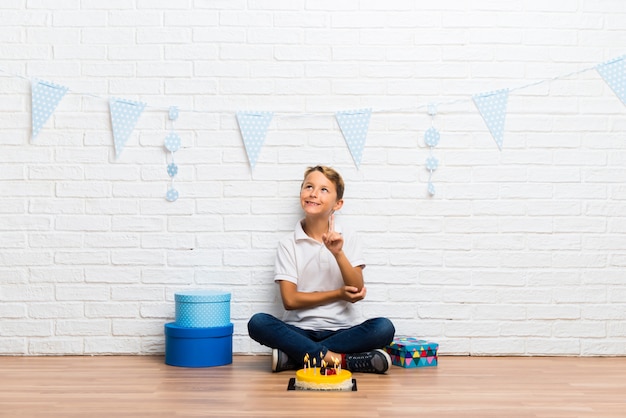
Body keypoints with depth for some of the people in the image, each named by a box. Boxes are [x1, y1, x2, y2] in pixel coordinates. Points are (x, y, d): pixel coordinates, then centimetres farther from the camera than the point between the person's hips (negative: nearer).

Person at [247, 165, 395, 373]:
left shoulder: (348, 238, 5)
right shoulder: (288, 244, 3)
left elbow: (357, 291, -5)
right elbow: (289, 300, -5)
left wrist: (338, 253, -18)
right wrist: (338, 294, -7)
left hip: (341, 330, 1)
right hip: (300, 330, -1)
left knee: (384, 328, -27)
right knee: (258, 323, -28)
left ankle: (295, 356, -23)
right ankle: (341, 359, -27)